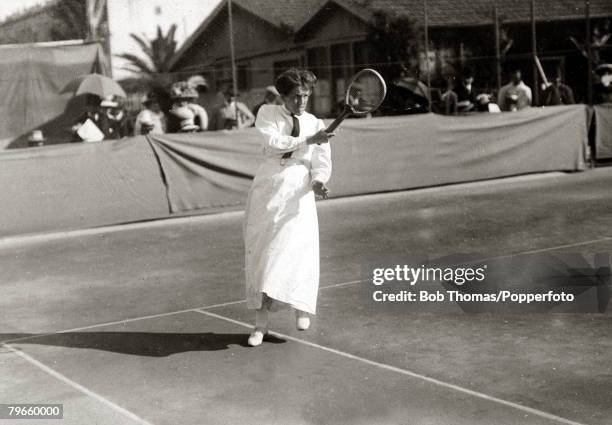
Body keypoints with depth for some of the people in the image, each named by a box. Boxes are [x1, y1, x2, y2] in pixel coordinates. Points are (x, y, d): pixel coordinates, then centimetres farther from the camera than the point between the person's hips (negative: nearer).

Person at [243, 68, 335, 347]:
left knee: (299, 248, -17)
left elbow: (322, 165, 5)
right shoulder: (267, 114, 5)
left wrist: (318, 182, -15)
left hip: (299, 193, 0)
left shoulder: (316, 124, 9)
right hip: (267, 189, 0)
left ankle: (301, 306, 7)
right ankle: (261, 321, 10)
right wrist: (308, 140, -19)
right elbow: (274, 141, -13)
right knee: (259, 254, 0)